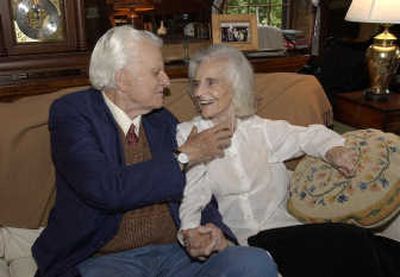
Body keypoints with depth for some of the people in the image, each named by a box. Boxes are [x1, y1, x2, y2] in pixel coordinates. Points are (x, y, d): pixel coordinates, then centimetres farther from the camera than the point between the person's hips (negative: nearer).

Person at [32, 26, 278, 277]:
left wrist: (212, 230, -10)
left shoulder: (164, 121, 11)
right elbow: (105, 190, -20)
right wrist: (184, 157, -11)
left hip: (175, 253, 3)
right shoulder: (70, 113, -5)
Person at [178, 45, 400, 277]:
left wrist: (333, 149, 2)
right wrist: (190, 233, -29)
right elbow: (189, 199, -9)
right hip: (239, 243, -4)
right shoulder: (185, 136, 0)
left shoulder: (260, 130, 10)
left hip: (282, 228, 4)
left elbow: (309, 135, 23)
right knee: (349, 240, -23)